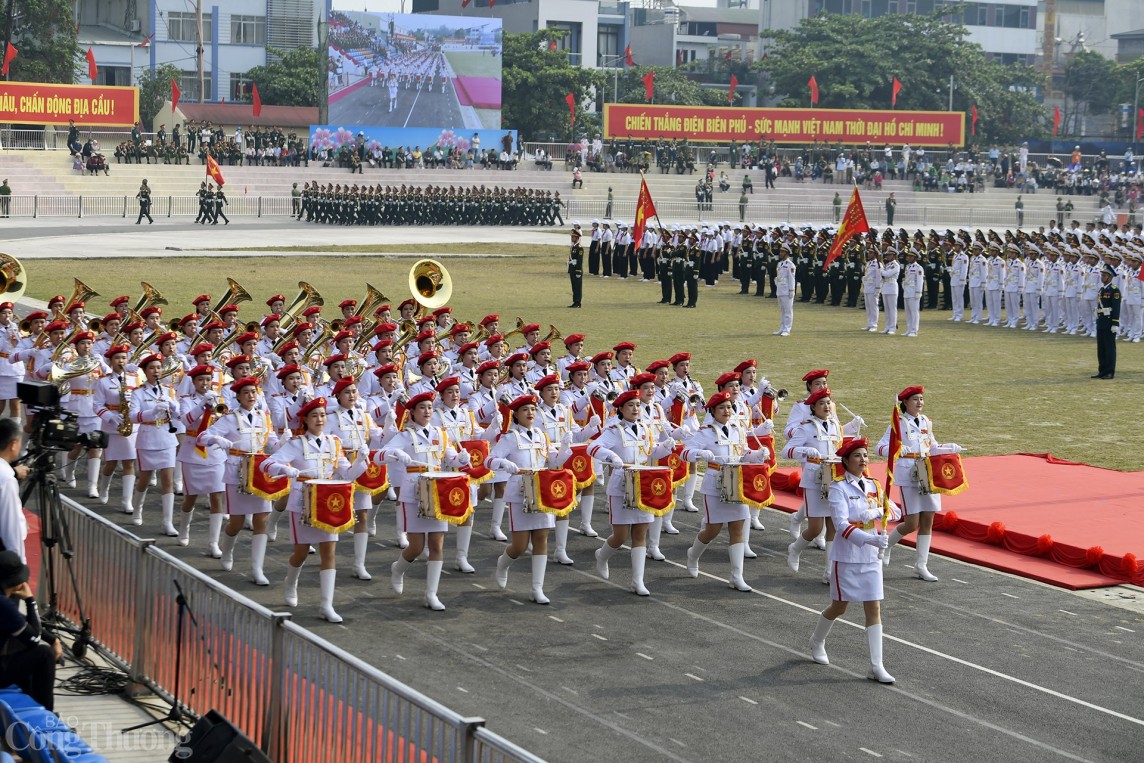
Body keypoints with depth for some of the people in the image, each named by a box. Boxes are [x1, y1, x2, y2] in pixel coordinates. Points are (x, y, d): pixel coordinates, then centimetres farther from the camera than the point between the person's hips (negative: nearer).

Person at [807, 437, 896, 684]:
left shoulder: (873, 485, 7)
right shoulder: (839, 488, -12)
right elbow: (841, 524, -22)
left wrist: (875, 512, -13)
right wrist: (869, 539, -35)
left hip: (870, 556, 5)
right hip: (847, 557, -5)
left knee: (874, 609, -2)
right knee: (839, 607, 9)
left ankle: (876, 666, -1)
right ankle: (817, 641, 39)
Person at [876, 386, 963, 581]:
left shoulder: (926, 422, 12)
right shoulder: (898, 423, -5)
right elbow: (881, 448, -12)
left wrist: (949, 448, 3)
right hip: (908, 477, -6)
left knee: (928, 521, 3)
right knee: (912, 524, -7)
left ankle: (921, 565, 10)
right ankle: (886, 546, 20)